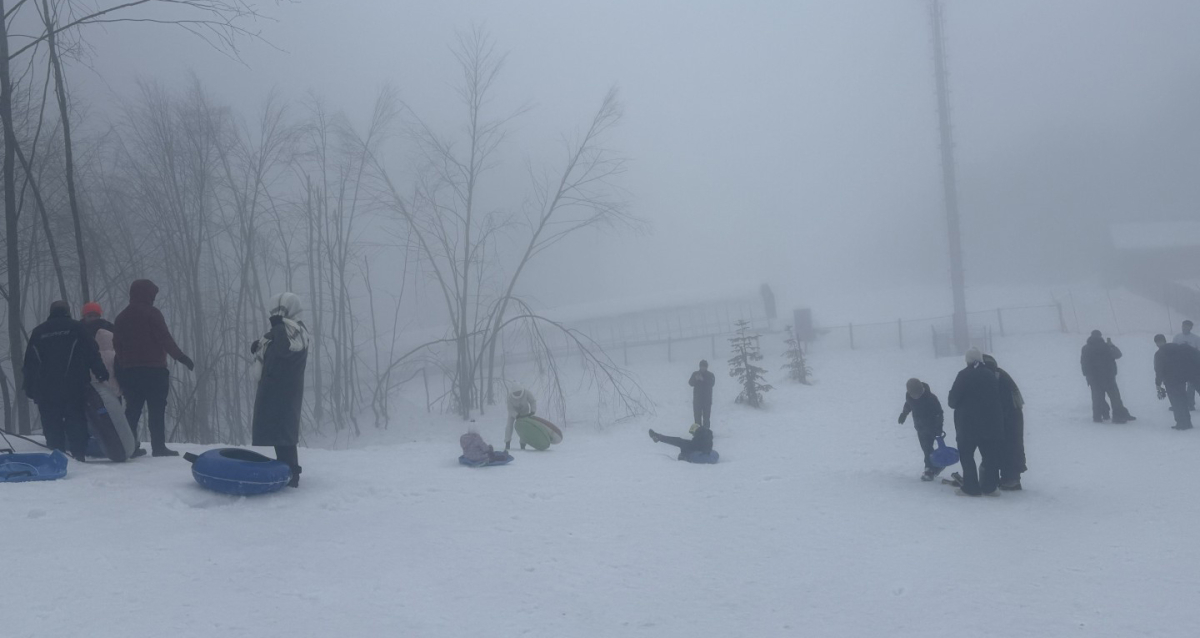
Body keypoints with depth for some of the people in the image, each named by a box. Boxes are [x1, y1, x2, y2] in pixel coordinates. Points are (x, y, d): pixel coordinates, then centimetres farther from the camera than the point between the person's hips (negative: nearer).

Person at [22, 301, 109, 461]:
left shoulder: (38, 332, 10)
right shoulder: (76, 328, 2)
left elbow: (29, 363, 10)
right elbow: (92, 353, -3)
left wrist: (30, 389, 14)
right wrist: (102, 374, 1)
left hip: (46, 390, 2)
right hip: (74, 388, -2)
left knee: (52, 425, 5)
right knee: (76, 423, 2)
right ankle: (79, 455, -5)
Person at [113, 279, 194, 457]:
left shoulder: (122, 316, 15)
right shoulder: (152, 314, -7)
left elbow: (117, 345, 18)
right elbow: (166, 340, -13)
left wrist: (120, 368, 23)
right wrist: (182, 357, -8)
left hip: (129, 370, 7)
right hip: (153, 369, -7)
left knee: (132, 409, 11)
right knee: (157, 409, -4)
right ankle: (158, 447, -6)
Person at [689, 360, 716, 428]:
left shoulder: (710, 375, 2)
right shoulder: (695, 374, 5)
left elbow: (712, 383, -14)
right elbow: (690, 383, -6)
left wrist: (703, 380, -28)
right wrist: (695, 379, -27)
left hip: (707, 399, -1)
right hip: (697, 399, 1)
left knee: (706, 416, -1)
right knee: (697, 416, 1)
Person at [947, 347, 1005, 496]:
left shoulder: (964, 375, -10)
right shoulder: (991, 375, 5)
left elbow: (953, 399, -9)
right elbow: (998, 399, 9)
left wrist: (954, 403, 12)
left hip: (967, 423, -4)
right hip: (990, 423, 4)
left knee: (966, 455, 5)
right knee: (990, 455, 12)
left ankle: (971, 487, 2)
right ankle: (989, 487, 11)